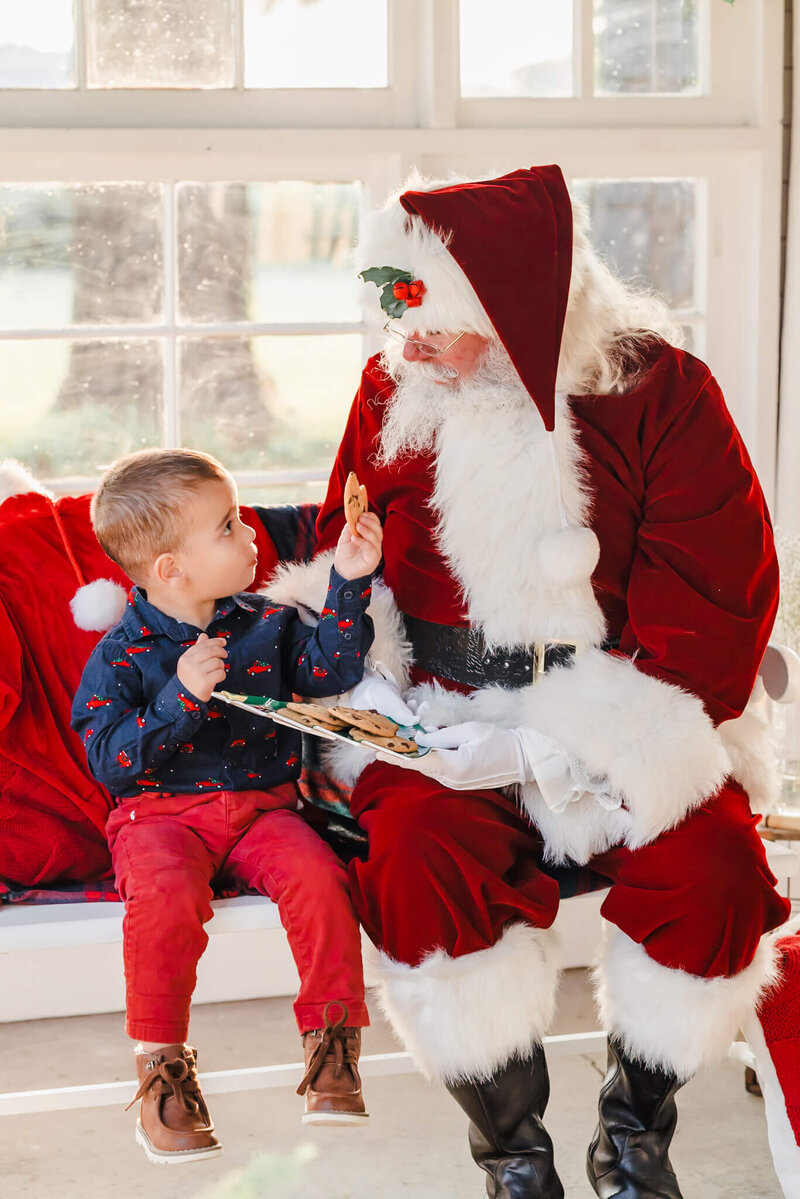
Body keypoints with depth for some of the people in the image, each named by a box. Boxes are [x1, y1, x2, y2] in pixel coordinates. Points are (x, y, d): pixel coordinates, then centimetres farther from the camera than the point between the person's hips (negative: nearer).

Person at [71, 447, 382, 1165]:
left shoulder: (267, 624, 9)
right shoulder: (122, 654, -4)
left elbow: (329, 671, 7)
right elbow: (109, 760, -10)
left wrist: (350, 583, -1)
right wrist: (181, 695, -22)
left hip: (263, 806, 3)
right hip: (162, 815, -3)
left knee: (317, 876, -27)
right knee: (167, 896, -35)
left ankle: (332, 1050, -11)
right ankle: (162, 1065, -15)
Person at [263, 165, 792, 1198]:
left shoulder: (660, 389, -5)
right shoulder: (394, 389, 5)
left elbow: (717, 601, -8)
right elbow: (341, 559, 18)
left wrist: (571, 741, -17)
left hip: (621, 725, -1)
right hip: (442, 719, 2)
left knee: (709, 869, -27)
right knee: (418, 856, -29)